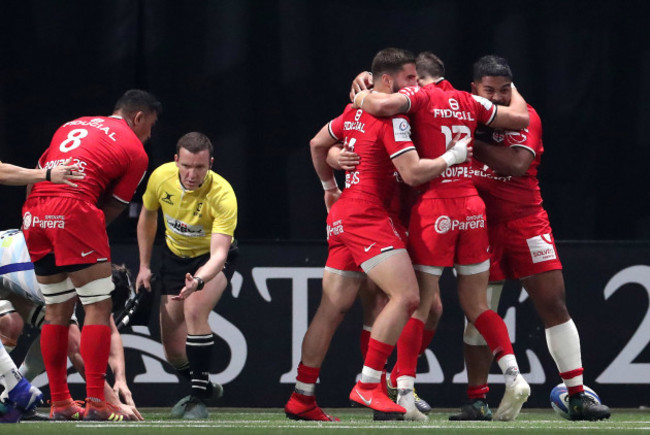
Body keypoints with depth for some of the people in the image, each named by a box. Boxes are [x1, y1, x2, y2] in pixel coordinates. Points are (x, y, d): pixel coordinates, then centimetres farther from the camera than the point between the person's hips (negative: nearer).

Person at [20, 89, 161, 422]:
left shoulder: (72, 126, 25)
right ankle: (95, 402, -8)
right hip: (74, 207, -7)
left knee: (57, 309, 15)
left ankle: (59, 403, 17)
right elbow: (111, 210, 8)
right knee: (98, 306, -1)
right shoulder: (135, 152, 9)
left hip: (33, 212, 7)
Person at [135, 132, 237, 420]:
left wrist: (198, 281, -58)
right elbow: (147, 217, 3)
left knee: (194, 308, -34)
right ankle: (201, 385, 33)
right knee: (173, 351, 1)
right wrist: (144, 265, 4)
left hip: (212, 258, -4)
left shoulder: (222, 195, -33)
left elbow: (219, 254, -40)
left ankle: (200, 398, -22)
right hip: (175, 256, 4)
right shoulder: (161, 177, -20)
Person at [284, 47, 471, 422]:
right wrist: (453, 156, -6)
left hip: (342, 216, 10)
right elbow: (413, 172, -18)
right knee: (405, 296, -17)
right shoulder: (392, 117, -11)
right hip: (369, 217, -10)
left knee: (333, 309, 10)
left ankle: (301, 398, 11)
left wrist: (330, 187, 40)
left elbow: (318, 145, 28)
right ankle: (368, 386, -22)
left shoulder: (355, 110, 16)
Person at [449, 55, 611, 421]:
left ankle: (578, 396, 0)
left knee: (554, 305, -4)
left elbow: (516, 164, -17)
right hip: (481, 226, 0)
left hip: (527, 222, 0)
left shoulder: (526, 117, -1)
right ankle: (477, 401, 5)